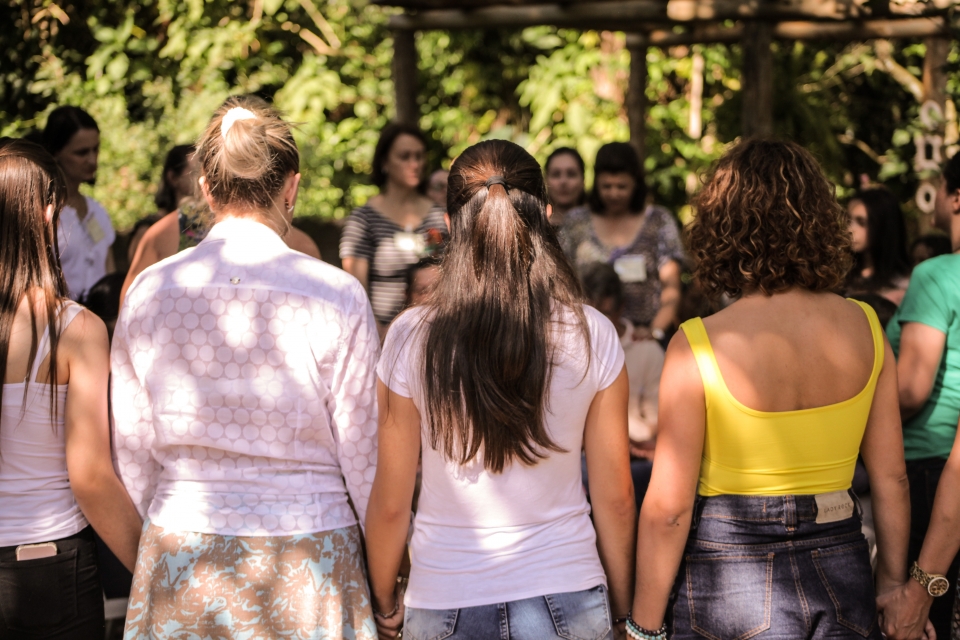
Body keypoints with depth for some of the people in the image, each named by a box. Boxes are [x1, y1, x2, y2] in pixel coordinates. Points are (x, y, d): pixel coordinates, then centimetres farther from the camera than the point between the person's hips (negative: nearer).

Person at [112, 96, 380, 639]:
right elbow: (364, 455, -7)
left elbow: (133, 454, 5)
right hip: (305, 556, -3)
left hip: (181, 550, 3)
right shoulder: (334, 295, -12)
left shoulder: (148, 292, -2)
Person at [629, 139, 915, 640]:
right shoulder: (864, 328, -2)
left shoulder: (697, 346, -14)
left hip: (731, 574, -4)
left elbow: (668, 508, -12)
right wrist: (893, 583, 17)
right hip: (840, 573, 4)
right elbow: (891, 477, 4)